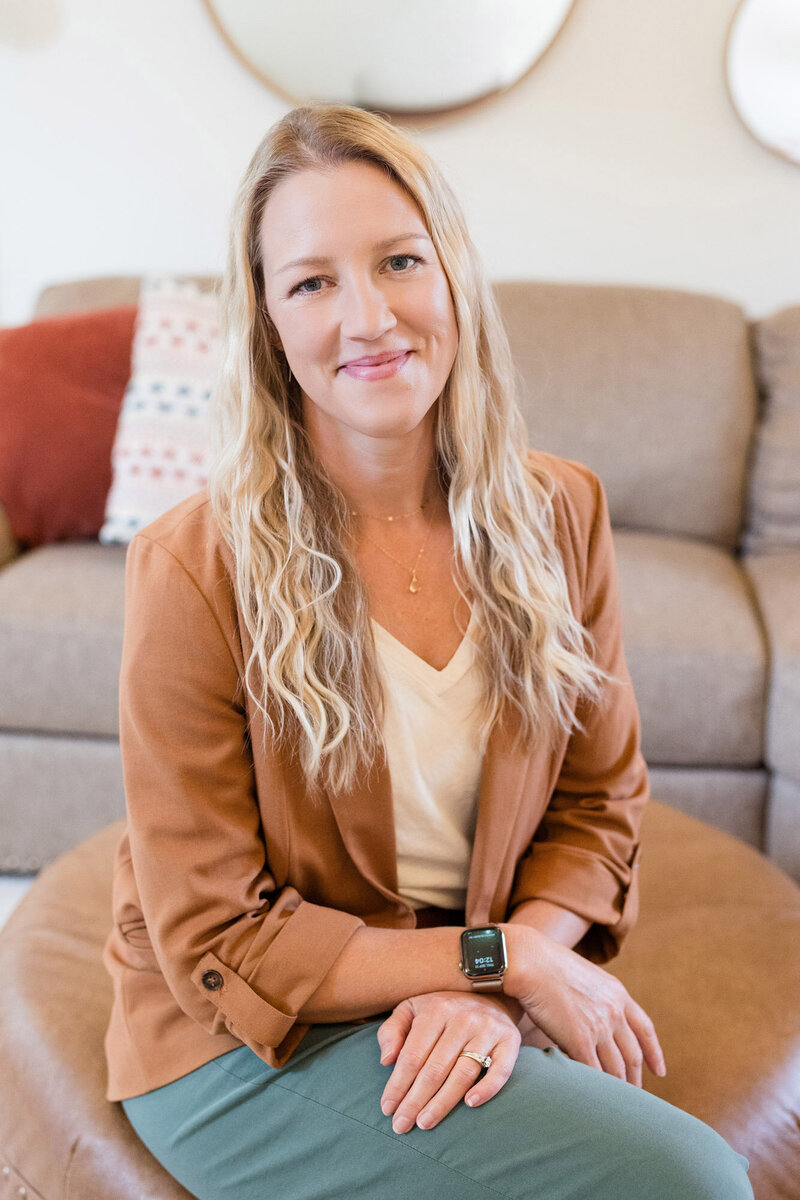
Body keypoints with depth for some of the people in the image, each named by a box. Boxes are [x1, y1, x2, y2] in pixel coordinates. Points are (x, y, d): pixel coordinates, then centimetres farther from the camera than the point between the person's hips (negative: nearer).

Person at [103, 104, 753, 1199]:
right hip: (248, 1049, -4)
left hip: (458, 1017, 4)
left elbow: (597, 803, 4)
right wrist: (505, 959, -15)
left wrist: (493, 993, -13)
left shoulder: (559, 515, -4)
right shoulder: (194, 571, -18)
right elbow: (218, 944, -12)